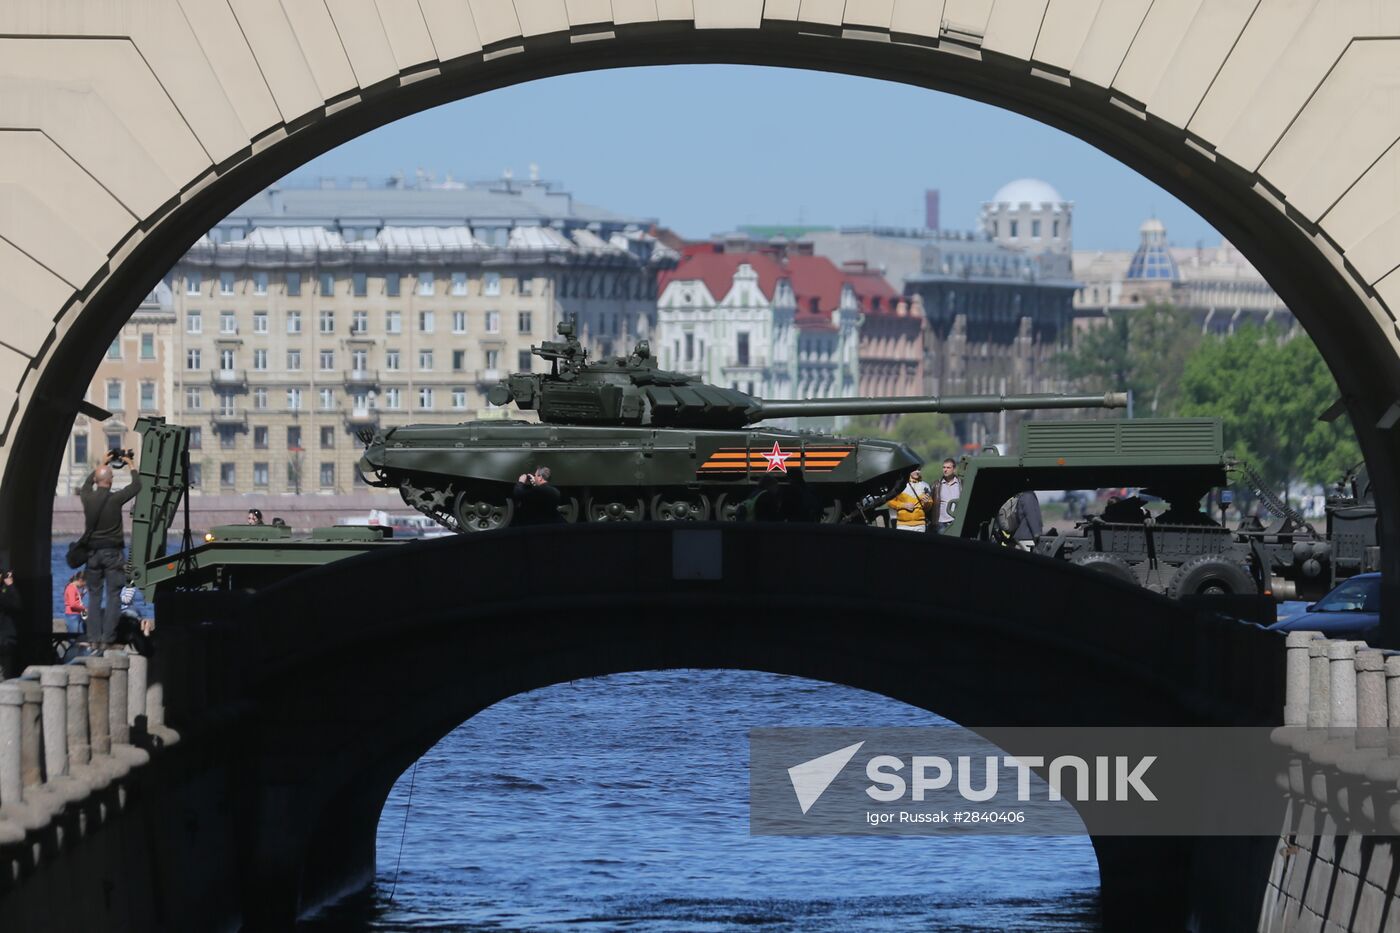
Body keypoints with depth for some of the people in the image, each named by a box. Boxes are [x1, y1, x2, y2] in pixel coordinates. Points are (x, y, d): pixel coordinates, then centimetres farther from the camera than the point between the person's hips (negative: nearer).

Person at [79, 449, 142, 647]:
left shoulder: (88, 498, -3)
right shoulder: (115, 499, -13)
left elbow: (87, 484, 21)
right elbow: (136, 486, 1)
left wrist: (102, 464, 28)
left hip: (93, 552, 4)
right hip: (113, 552, -4)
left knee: (94, 595, 9)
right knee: (113, 596, -1)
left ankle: (94, 638, 6)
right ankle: (107, 638, -8)